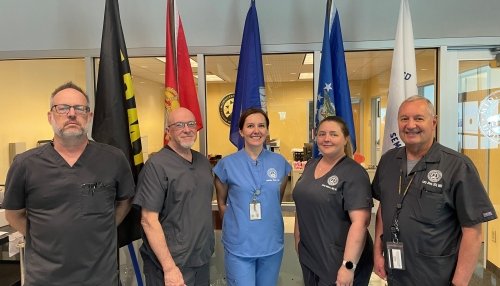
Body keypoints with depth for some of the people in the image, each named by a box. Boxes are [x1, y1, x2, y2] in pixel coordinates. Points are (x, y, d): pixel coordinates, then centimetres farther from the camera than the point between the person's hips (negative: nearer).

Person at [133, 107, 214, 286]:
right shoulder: (157, 165, -16)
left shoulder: (203, 162, 6)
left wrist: (208, 247, 11)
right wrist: (169, 267, -19)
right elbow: (149, 220, -18)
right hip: (172, 264, -7)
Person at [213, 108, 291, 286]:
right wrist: (237, 226, 8)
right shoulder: (227, 164, -7)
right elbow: (221, 203, 5)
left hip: (272, 244, 3)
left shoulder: (280, 162, 0)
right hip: (239, 246, -3)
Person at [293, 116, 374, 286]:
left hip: (338, 262, -6)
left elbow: (360, 222, -21)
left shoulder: (354, 173, -15)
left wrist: (348, 266, -24)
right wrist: (297, 237, 14)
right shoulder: (310, 165, 5)